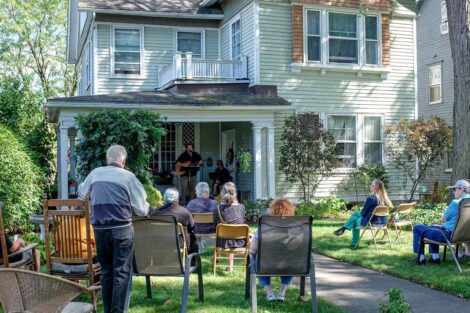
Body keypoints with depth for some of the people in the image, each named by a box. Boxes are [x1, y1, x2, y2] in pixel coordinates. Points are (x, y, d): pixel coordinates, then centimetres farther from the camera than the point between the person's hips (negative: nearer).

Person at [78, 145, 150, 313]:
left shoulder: (95, 173, 6)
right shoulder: (127, 176, -6)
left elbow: (81, 194, 25)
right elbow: (141, 208, -6)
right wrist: (146, 208, 16)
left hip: (99, 229, 4)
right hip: (121, 229, -4)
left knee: (106, 270, 14)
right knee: (122, 272, 2)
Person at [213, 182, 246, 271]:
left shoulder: (218, 209, -15)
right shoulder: (241, 207, -11)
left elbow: (215, 225, -4)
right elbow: (243, 223, 3)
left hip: (224, 242, 0)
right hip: (239, 242, 0)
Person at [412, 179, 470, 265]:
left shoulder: (456, 203, -21)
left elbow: (443, 218, -8)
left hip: (448, 235, -9)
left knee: (417, 228, 6)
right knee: (433, 227, 35)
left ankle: (421, 258, 12)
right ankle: (435, 257, 31)